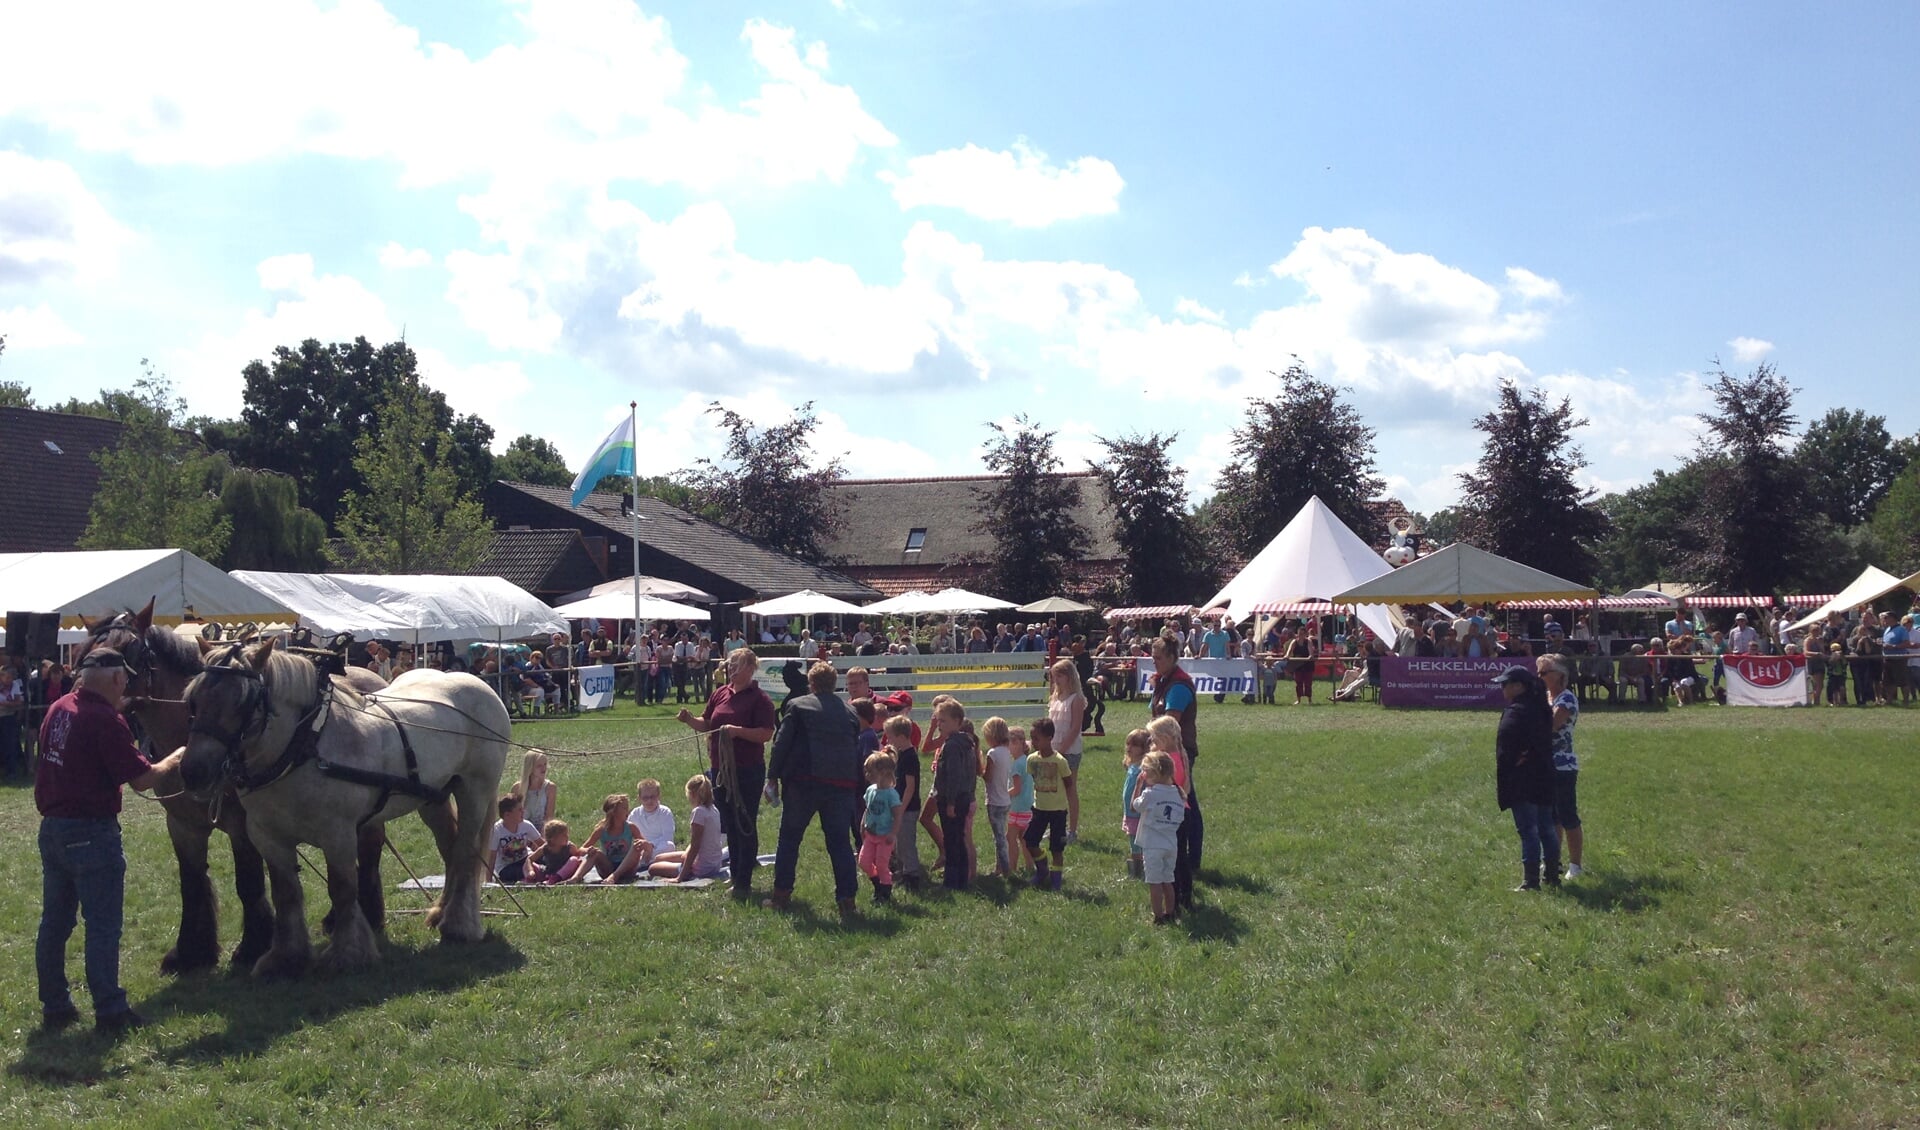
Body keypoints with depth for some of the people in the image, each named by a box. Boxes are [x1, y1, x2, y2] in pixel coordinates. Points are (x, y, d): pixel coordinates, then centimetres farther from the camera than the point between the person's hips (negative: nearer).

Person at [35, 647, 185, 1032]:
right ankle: (109, 1011, 6)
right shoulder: (106, 721, -18)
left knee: (55, 920, 15)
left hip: (52, 827, 8)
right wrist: (175, 759, 1)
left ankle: (54, 1006, 23)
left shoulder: (59, 709, 6)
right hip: (91, 833, -8)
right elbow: (143, 778, -16)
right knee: (103, 924, 0)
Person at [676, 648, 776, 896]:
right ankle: (735, 872, 28)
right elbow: (706, 725, 15)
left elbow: (766, 734, -17)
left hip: (748, 771, -7)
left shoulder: (759, 699, -10)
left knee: (745, 825, -2)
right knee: (729, 824, 16)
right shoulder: (720, 694, 10)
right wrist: (689, 720, -4)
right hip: (720, 769, 7)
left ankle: (744, 882, 3)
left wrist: (738, 731, -27)